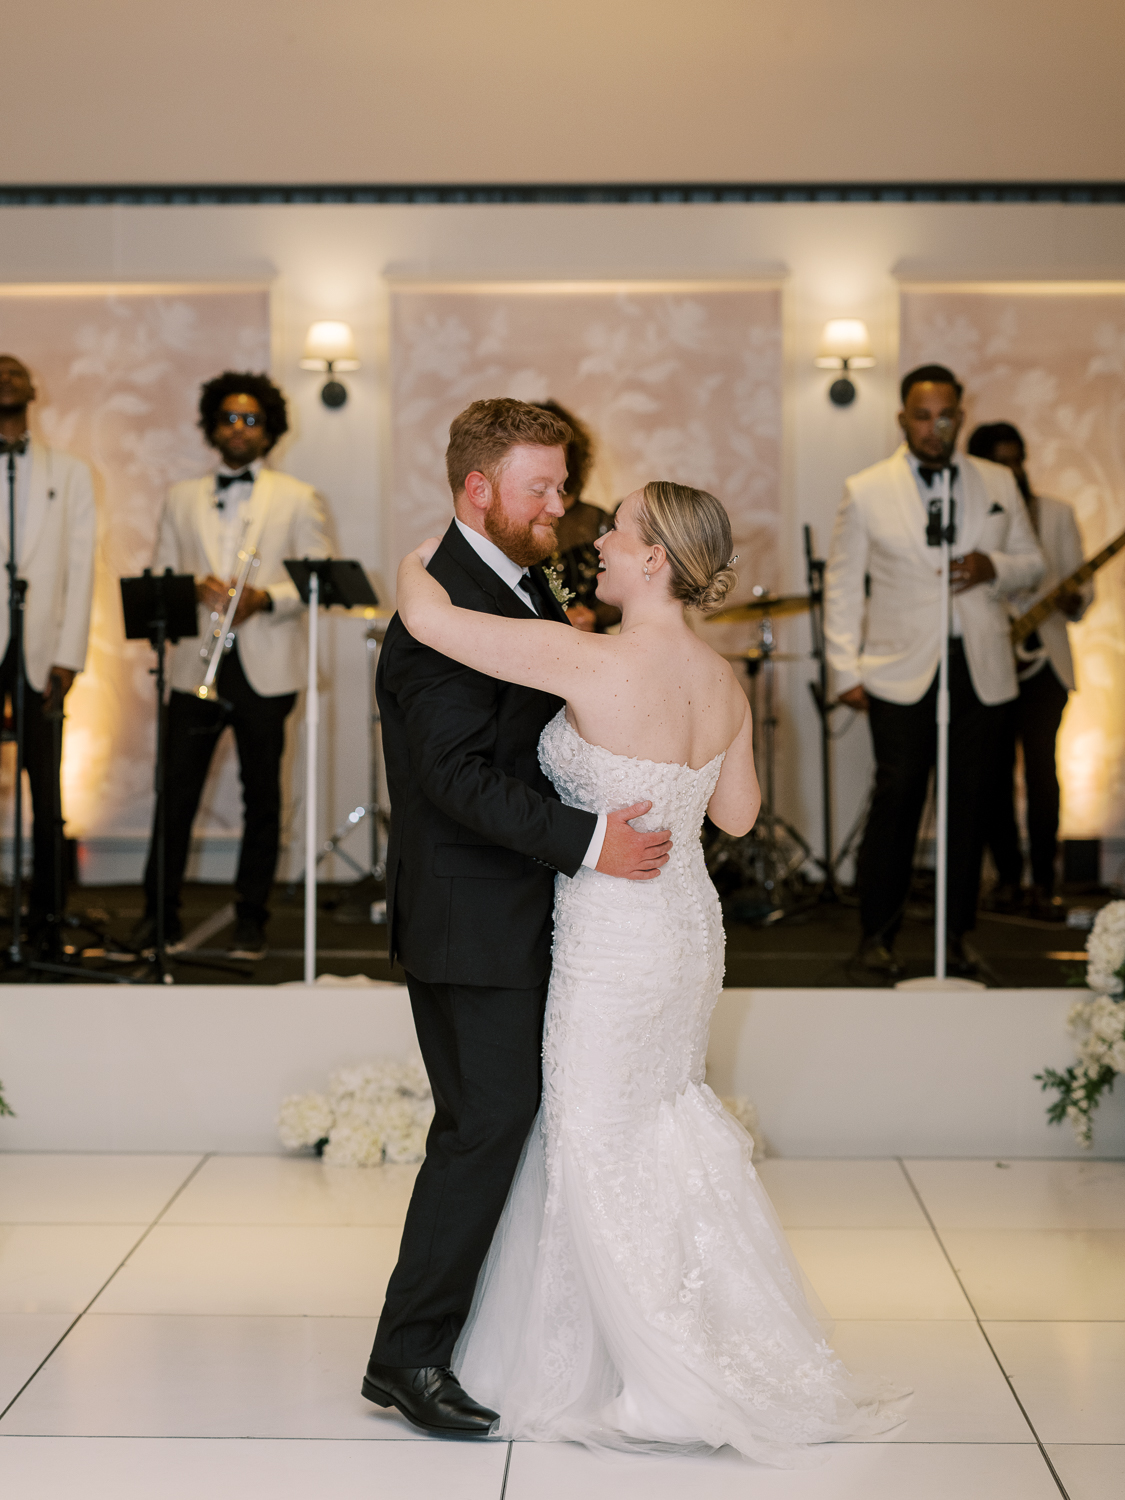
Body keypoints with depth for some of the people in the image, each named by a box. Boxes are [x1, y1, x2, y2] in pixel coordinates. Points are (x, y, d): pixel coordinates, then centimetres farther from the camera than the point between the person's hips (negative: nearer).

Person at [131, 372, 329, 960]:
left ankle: (251, 920, 12)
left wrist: (265, 598, -15)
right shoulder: (181, 498, 15)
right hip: (196, 663, 1)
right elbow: (159, 574, 12)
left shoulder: (299, 499, 9)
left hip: (265, 667, -1)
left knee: (261, 794, 3)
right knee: (177, 789, -1)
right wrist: (196, 588, -9)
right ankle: (160, 914, 8)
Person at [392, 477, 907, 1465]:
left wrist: (418, 563, 1)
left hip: (612, 945, -8)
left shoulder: (590, 663, -22)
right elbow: (738, 813, 11)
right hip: (690, 928, 8)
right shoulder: (722, 681, 0)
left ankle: (681, 1384, 16)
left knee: (602, 1157, 8)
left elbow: (429, 617, -20)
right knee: (665, 1137, 22)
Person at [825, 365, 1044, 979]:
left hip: (982, 669, 2)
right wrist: (846, 670, -2)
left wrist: (993, 567, -7)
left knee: (968, 803, 4)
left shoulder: (998, 484, 11)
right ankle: (878, 935, 8)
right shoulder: (865, 491, 4)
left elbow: (1031, 562, 17)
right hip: (902, 673, -2)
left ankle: (958, 936, 14)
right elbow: (843, 585, 5)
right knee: (897, 800, -4)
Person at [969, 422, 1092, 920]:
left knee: (1041, 768, -12)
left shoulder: (1056, 514, 9)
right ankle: (1008, 878, 15)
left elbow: (1080, 580, 8)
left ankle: (1043, 884, -5)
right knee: (994, 776, 1)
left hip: (1041, 662, -1)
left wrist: (1074, 600, -14)